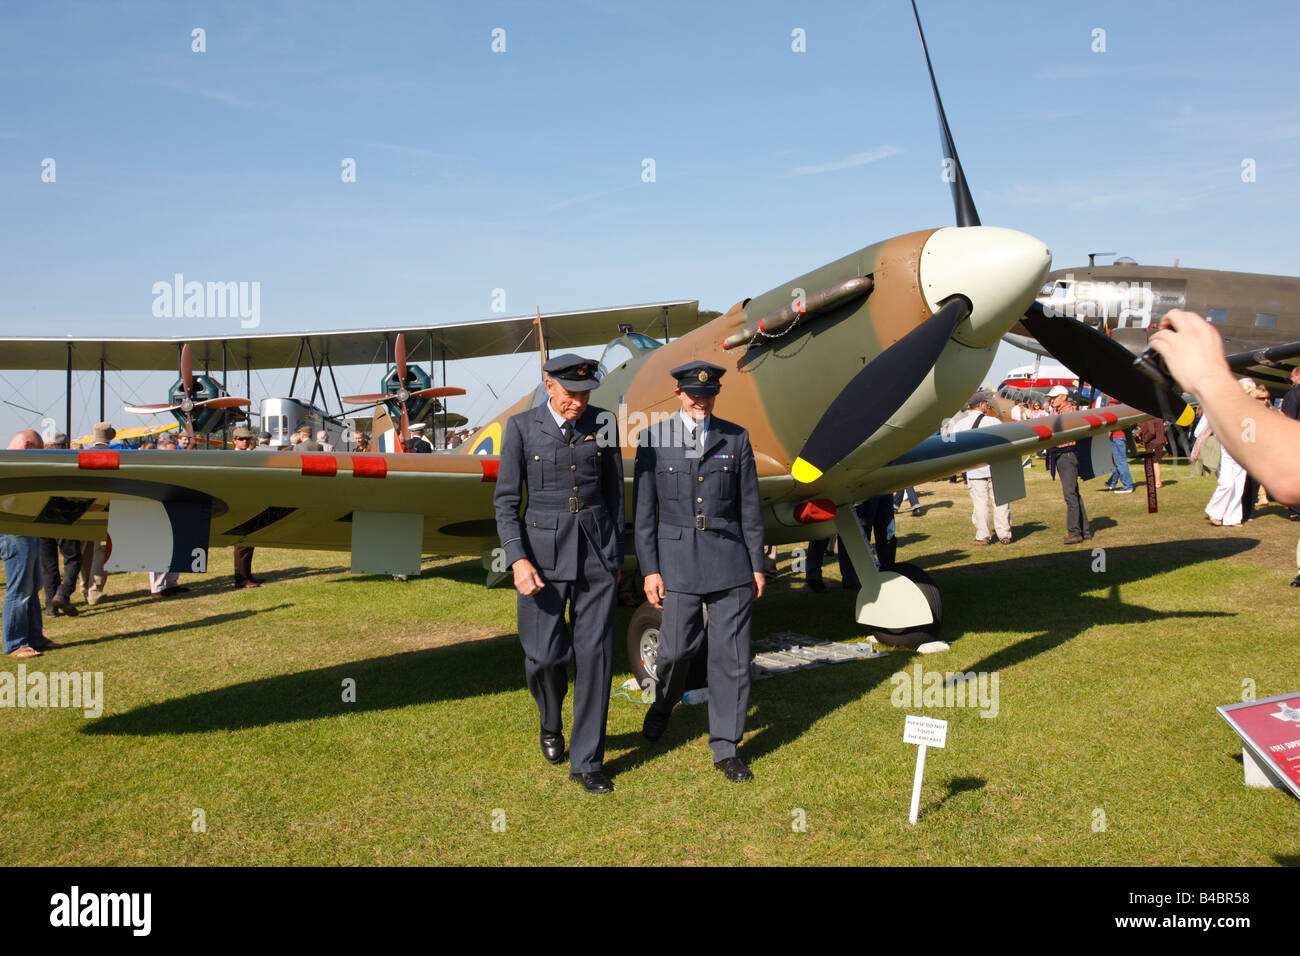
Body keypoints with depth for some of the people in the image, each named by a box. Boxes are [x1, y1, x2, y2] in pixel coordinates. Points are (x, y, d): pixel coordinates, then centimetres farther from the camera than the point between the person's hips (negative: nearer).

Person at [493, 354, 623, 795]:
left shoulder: (603, 423, 3)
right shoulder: (522, 426, -3)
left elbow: (615, 492, 10)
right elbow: (506, 500, -3)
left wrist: (616, 555, 12)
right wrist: (517, 559, -14)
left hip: (595, 551, 2)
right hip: (543, 551, -1)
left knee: (595, 655, 0)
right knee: (544, 654, -1)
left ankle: (586, 763, 10)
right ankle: (551, 724, 33)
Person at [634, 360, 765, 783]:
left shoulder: (736, 439, 6)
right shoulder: (653, 438, 3)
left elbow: (750, 507, 8)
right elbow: (644, 510, 2)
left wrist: (757, 566, 6)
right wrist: (649, 569, -3)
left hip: (729, 559, 1)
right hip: (678, 561, -1)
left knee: (731, 654, 2)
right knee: (676, 649, -1)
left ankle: (725, 748, 14)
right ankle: (663, 705, 34)